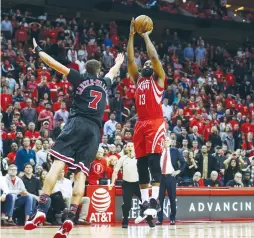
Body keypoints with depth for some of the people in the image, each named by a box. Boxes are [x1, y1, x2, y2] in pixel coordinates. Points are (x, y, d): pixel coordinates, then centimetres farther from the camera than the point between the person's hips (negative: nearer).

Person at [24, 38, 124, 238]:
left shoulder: (81, 79, 13)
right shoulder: (104, 83, 23)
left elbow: (55, 64, 13)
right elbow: (113, 71, 48)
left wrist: (38, 50, 26)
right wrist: (119, 62, 69)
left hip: (77, 123, -3)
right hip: (94, 130, 3)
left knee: (58, 163, -14)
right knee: (81, 173, -2)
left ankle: (42, 210, -31)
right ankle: (70, 219, -16)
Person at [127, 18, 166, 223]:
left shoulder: (158, 78, 6)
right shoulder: (138, 79, 20)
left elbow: (154, 57, -7)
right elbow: (130, 59, 12)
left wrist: (146, 36, 2)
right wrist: (132, 35, 8)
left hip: (155, 123, -6)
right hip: (141, 124, 6)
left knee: (153, 161, -16)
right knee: (141, 164, 3)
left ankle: (155, 200, -22)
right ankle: (145, 202, 5)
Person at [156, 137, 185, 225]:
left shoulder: (174, 151, 3)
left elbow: (183, 162, 7)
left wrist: (179, 171, -4)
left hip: (171, 177, -1)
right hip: (160, 177, 1)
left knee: (172, 198, 3)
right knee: (160, 198, 0)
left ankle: (172, 219, 9)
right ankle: (159, 219, 3)